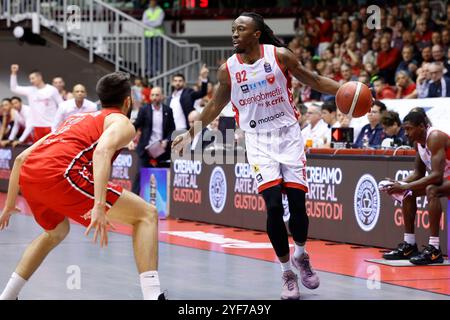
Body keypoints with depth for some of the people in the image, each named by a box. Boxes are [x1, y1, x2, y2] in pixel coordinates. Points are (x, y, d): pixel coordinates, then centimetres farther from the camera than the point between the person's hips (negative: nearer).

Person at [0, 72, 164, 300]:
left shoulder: (77, 118, 36)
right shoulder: (122, 123, 15)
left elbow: (21, 158, 34)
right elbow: (102, 151, -11)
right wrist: (99, 205, -22)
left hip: (28, 177, 8)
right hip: (61, 173, -8)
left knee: (56, 231, 38)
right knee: (147, 215, 1)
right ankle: (152, 295, -15)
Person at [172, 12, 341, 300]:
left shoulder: (279, 55, -7)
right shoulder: (228, 69, -2)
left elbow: (314, 81, 0)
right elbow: (215, 106, 13)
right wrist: (190, 134, 14)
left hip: (288, 135, 0)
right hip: (258, 140, 1)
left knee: (297, 204, -4)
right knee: (274, 206, -13)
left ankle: (301, 255, 26)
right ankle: (287, 273, 1)